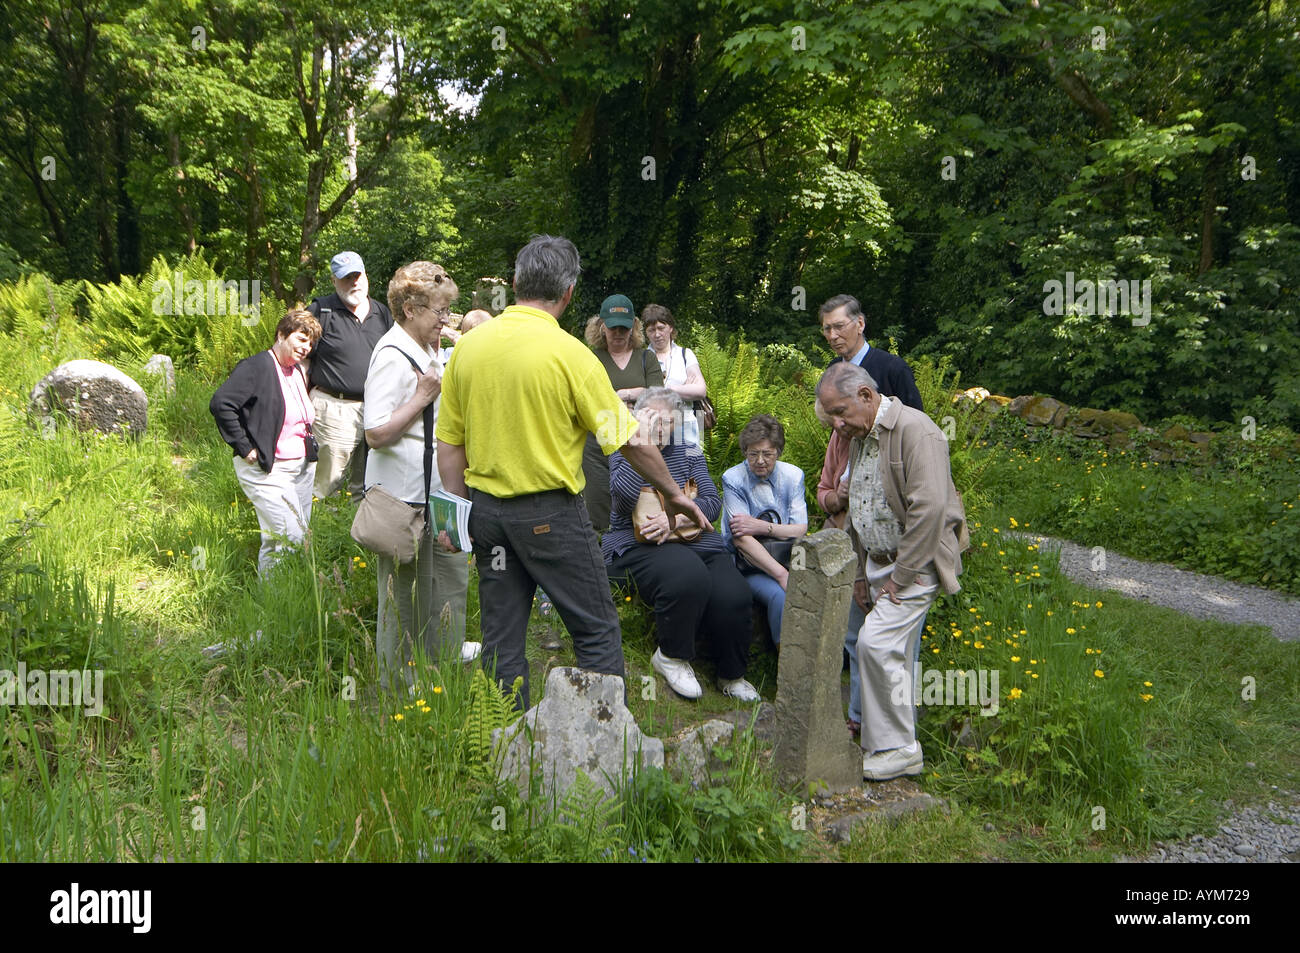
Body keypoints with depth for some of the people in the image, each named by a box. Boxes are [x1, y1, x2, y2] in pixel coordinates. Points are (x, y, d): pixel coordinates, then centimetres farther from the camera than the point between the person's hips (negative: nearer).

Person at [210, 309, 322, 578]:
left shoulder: (296, 371, 15)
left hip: (303, 467, 8)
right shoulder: (256, 367, -11)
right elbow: (220, 403, -20)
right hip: (268, 471, -8)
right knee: (290, 540, -13)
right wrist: (244, 447, -18)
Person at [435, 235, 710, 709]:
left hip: (486, 506, 6)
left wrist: (461, 513, 14)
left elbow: (449, 444, 5)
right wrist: (673, 493, 4)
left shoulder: (468, 346, 1)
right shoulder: (569, 353, -13)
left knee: (501, 641, 13)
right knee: (598, 633, 8)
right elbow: (629, 441, -10)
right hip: (550, 511, -5)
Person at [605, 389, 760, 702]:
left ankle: (731, 675, 3)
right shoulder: (624, 451, 7)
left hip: (695, 539, 4)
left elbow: (712, 502, 5)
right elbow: (624, 494, -15)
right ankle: (672, 657, -9)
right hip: (637, 544, -4)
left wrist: (675, 519, -13)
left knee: (733, 595, -24)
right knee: (688, 577, -37)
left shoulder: (690, 453, 17)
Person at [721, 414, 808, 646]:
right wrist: (782, 575, -25)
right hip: (749, 563, -3)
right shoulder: (733, 480, -8)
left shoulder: (793, 476, 4)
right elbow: (741, 540, -16)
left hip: (787, 559, 3)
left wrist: (762, 527, -18)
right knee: (781, 596, -33)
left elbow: (800, 530, 0)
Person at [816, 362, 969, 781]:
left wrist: (901, 576, -19)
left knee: (877, 642, -17)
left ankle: (897, 749, -5)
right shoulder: (860, 436, 13)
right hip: (879, 561, 8)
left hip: (914, 564, -8)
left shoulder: (914, 429, -17)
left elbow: (928, 508, -23)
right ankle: (892, 742, 18)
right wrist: (860, 573, 17)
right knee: (894, 652, 10)